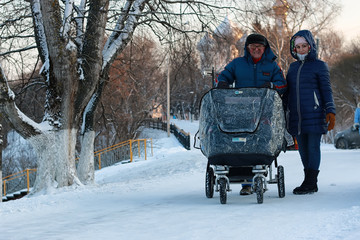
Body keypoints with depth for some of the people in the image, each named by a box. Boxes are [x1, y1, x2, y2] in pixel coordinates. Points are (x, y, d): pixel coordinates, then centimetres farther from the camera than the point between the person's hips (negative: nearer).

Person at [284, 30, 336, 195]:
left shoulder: (319, 66, 2)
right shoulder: (293, 67, 17)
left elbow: (326, 90, 0)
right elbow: (287, 91, 22)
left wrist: (330, 112, -7)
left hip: (314, 114, -5)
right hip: (296, 116, 5)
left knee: (313, 147, -5)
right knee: (303, 148, 6)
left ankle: (311, 182, -3)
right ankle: (309, 182, 13)